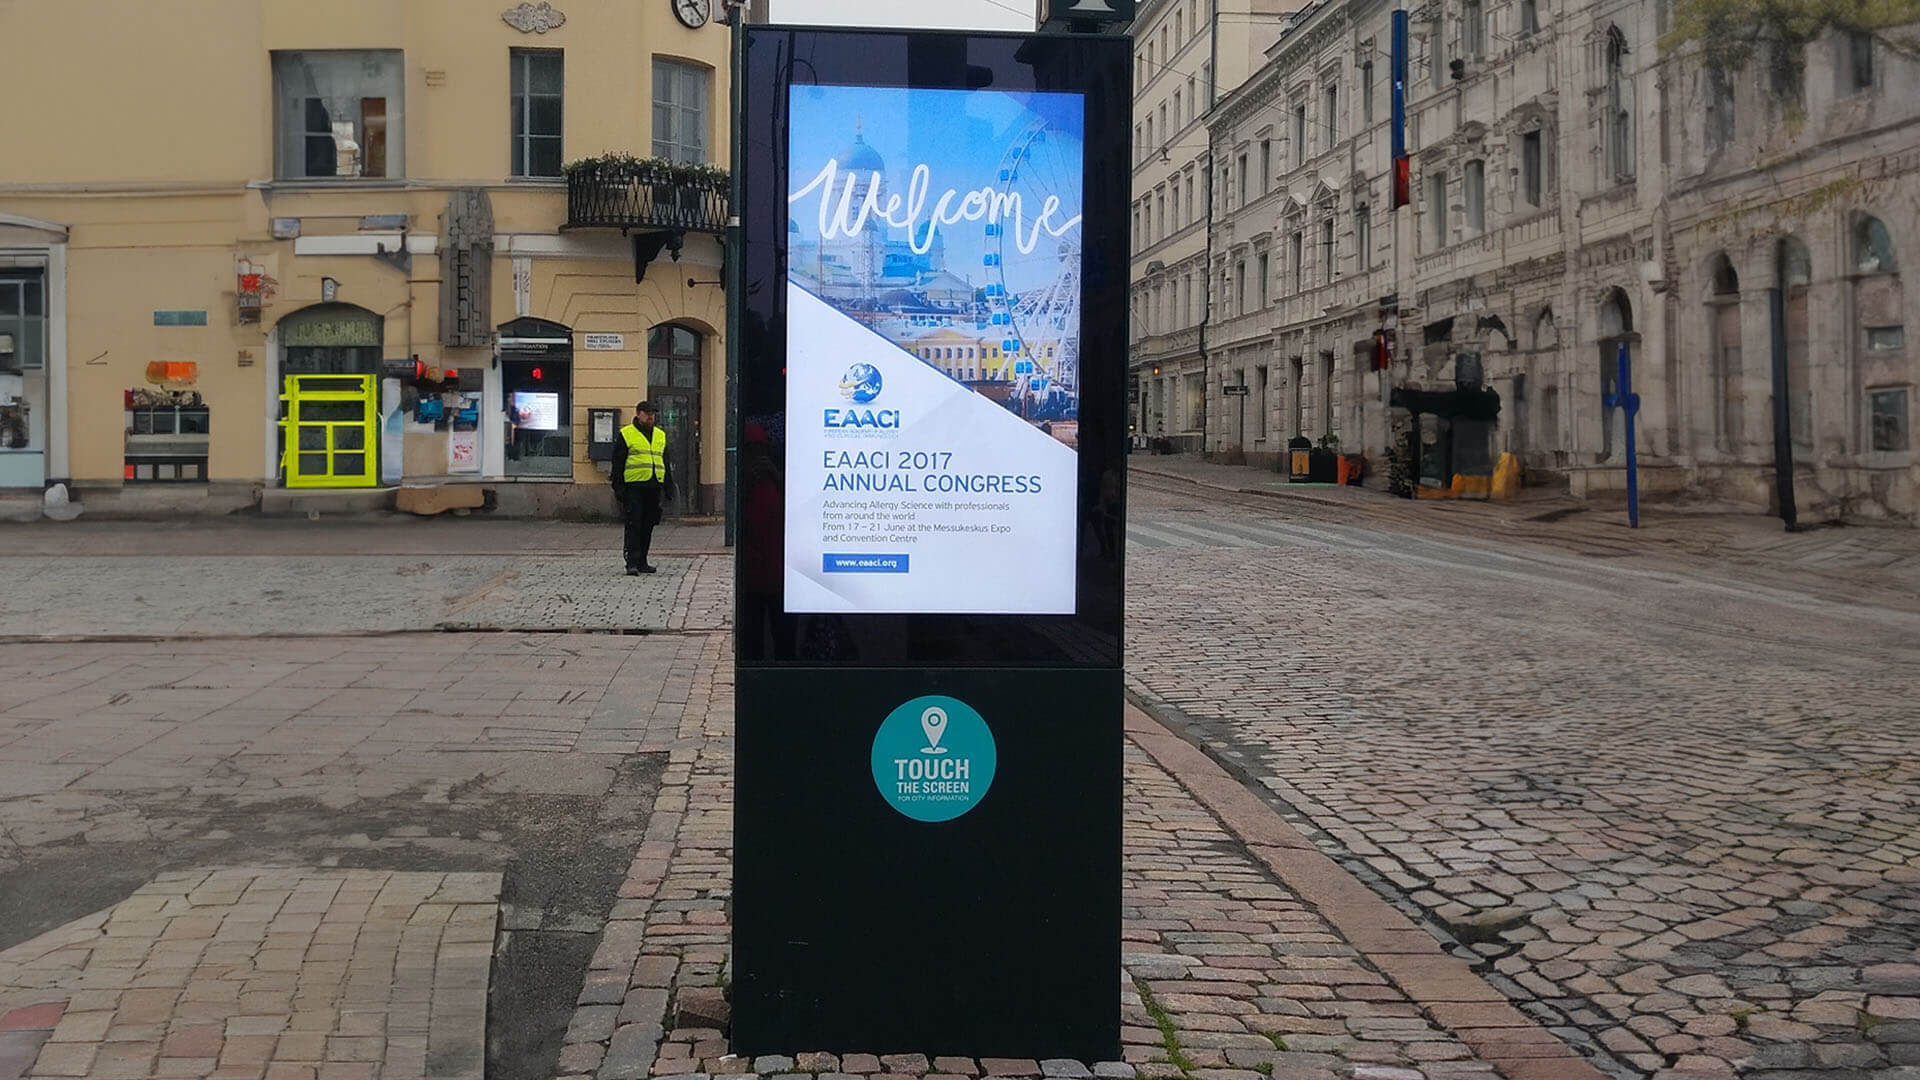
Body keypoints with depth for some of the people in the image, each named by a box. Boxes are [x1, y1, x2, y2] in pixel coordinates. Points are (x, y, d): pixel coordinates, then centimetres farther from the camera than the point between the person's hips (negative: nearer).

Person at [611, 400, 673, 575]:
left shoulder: (660, 435, 17)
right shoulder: (626, 434, 1)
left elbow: (665, 464, 23)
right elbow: (617, 463, -1)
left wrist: (669, 487, 17)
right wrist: (618, 488, -7)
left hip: (654, 487, 5)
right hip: (633, 486, -5)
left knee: (648, 526, 9)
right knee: (633, 525, -9)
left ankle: (642, 561, 17)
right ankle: (632, 562, -10)